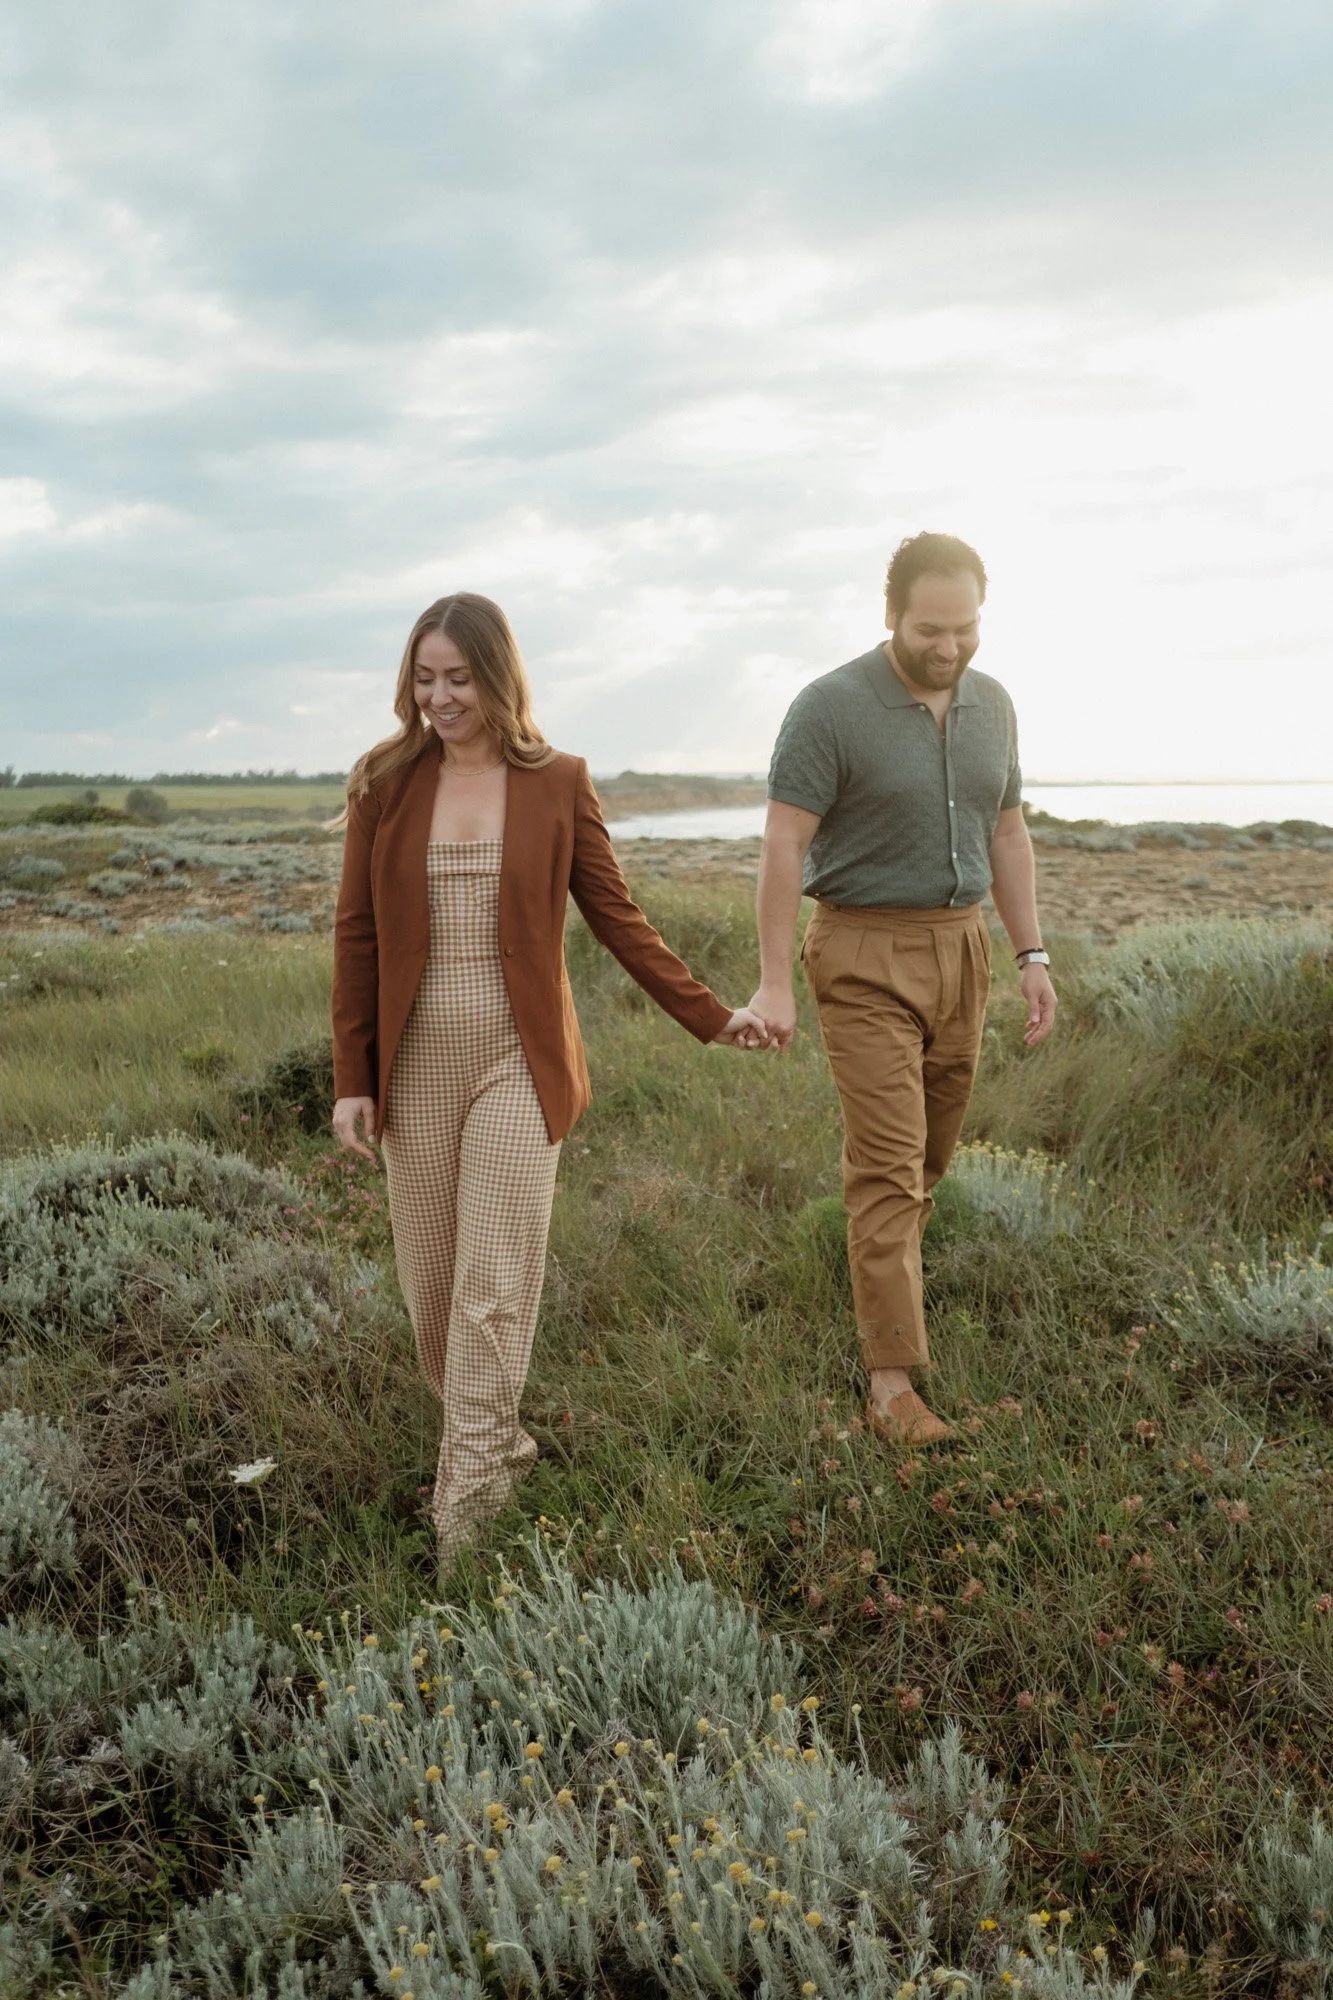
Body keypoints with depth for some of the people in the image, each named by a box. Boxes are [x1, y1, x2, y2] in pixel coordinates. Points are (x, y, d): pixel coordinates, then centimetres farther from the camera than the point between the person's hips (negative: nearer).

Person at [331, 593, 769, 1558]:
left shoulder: (557, 782, 1)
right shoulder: (385, 783, 4)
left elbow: (616, 915, 6)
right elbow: (357, 935, 5)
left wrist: (711, 1015, 3)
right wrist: (352, 1078, 2)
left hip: (516, 1062, -2)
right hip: (415, 1065, 2)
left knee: (494, 1291, -4)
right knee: (430, 1285, 9)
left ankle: (467, 1513, 5)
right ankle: (494, 1443, 32)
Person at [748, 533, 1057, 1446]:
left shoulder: (992, 705, 6)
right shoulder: (831, 708, -13)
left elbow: (1008, 834, 13)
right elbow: (784, 843, -14)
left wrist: (1033, 955, 9)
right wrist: (774, 982, -17)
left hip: (960, 945, 6)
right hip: (866, 957, -6)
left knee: (931, 1152, 15)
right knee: (888, 1163, -8)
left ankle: (884, 1266, 40)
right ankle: (893, 1380, -3)